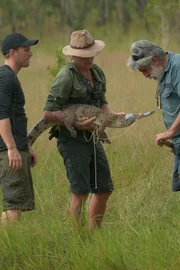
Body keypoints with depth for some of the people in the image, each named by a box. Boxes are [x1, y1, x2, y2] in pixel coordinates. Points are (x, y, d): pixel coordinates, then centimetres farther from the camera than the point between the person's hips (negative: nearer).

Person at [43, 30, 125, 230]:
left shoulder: (97, 72, 9)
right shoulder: (66, 77, -16)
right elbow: (49, 113, -19)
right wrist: (77, 124, -25)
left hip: (92, 139, 8)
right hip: (72, 140, -8)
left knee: (104, 190, 13)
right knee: (81, 192, -11)